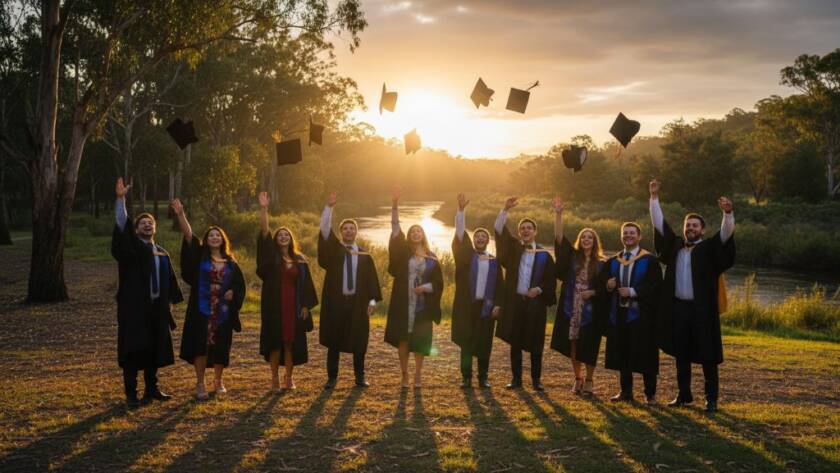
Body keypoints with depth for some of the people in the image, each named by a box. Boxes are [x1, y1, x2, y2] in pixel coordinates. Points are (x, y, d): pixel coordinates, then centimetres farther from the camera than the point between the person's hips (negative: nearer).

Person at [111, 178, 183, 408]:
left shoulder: (162, 253, 13)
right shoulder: (131, 247, -2)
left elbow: (169, 280, 16)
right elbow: (121, 226, -18)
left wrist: (170, 302, 12)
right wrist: (121, 199, -29)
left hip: (157, 307, 5)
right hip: (133, 306, -5)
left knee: (154, 348, 10)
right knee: (133, 349, -4)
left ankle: (151, 389, 22)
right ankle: (131, 393, 1)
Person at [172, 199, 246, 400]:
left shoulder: (231, 263, 10)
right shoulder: (200, 256, 2)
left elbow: (240, 284, 15)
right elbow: (188, 235, -11)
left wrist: (232, 293, -6)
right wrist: (180, 214, -23)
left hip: (223, 311, 2)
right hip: (202, 309, -2)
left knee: (221, 347, 6)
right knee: (201, 345, -7)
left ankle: (218, 381, 25)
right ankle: (200, 384, 1)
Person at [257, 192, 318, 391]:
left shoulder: (300, 260, 9)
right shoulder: (272, 257, 2)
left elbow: (306, 284, 8)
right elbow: (264, 233, -10)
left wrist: (306, 305, 0)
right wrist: (263, 209, -19)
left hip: (294, 305, 2)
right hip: (274, 305, -2)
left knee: (291, 341, 5)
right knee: (275, 341, -1)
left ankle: (289, 378, 15)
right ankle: (275, 378, 7)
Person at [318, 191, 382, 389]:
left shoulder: (365, 256, 8)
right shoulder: (334, 249, 6)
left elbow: (372, 278, 6)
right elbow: (325, 230, -7)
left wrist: (373, 300, -3)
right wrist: (329, 207, -18)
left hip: (358, 302, 1)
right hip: (336, 301, -1)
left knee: (359, 340, 4)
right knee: (334, 340, 3)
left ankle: (360, 376, 16)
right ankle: (332, 377, 12)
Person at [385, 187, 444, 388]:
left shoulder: (431, 258, 6)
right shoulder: (404, 253, 5)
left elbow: (438, 282, 6)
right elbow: (396, 230, -5)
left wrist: (425, 287, -13)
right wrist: (394, 206, -15)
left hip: (422, 305, 0)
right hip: (404, 303, 0)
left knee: (420, 340, 2)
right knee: (403, 338, 0)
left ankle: (418, 375, 11)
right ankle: (404, 376, 8)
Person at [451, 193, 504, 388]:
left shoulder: (494, 261, 11)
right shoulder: (465, 255, 6)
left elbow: (500, 286, 9)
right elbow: (460, 234, -5)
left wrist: (497, 305, -3)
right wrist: (461, 210, -15)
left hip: (486, 306, 1)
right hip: (466, 305, -1)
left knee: (484, 342, 3)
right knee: (466, 341, -1)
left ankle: (483, 378, 11)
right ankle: (466, 377, 4)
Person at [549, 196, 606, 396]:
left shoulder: (601, 264, 1)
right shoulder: (572, 257, 5)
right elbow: (559, 238, -5)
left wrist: (593, 293, -13)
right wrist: (558, 214, -13)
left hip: (591, 312, -2)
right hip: (571, 310, 2)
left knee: (588, 347, 2)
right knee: (573, 346, 6)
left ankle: (588, 381, 16)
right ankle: (578, 379, 21)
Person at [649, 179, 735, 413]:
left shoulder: (710, 248, 1)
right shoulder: (675, 245, 11)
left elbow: (726, 234, -15)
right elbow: (659, 223, 12)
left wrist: (727, 214, -33)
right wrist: (654, 197, 6)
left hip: (702, 309, -4)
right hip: (677, 308, 4)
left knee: (707, 355, 0)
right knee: (681, 354, 11)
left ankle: (711, 398, 7)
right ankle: (684, 394, 22)